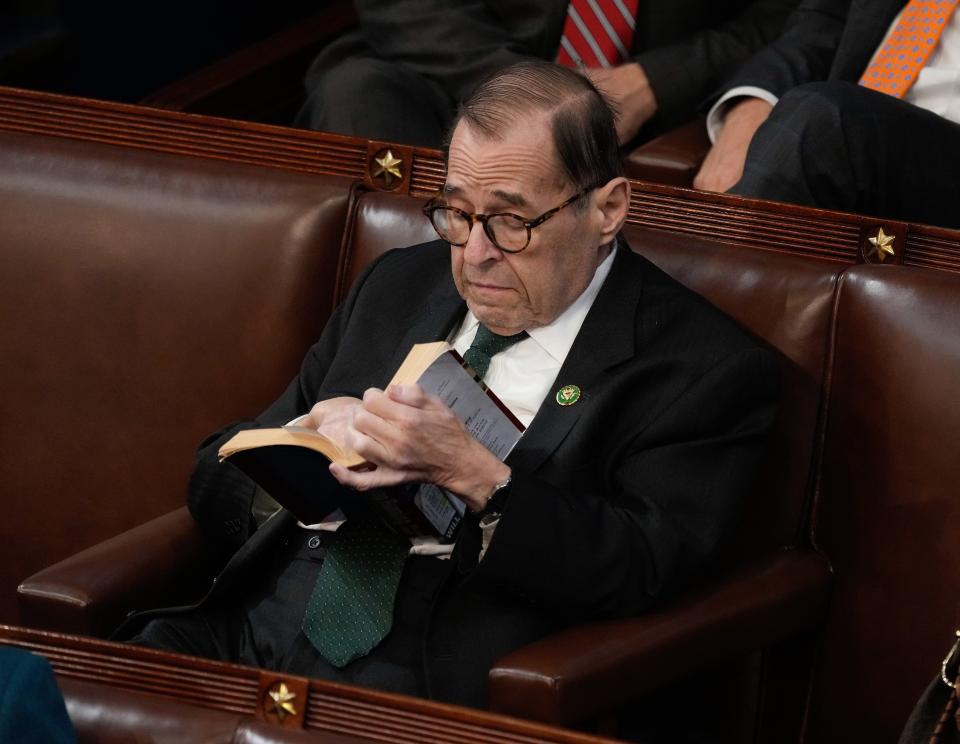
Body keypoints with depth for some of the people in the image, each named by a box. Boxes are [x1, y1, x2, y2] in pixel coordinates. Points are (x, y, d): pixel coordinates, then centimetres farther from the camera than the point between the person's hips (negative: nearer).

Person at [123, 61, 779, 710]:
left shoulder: (706, 370, 2)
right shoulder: (400, 285, 19)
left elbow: (643, 573, -11)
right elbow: (218, 484, 18)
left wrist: (472, 473, -20)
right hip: (248, 638, 5)